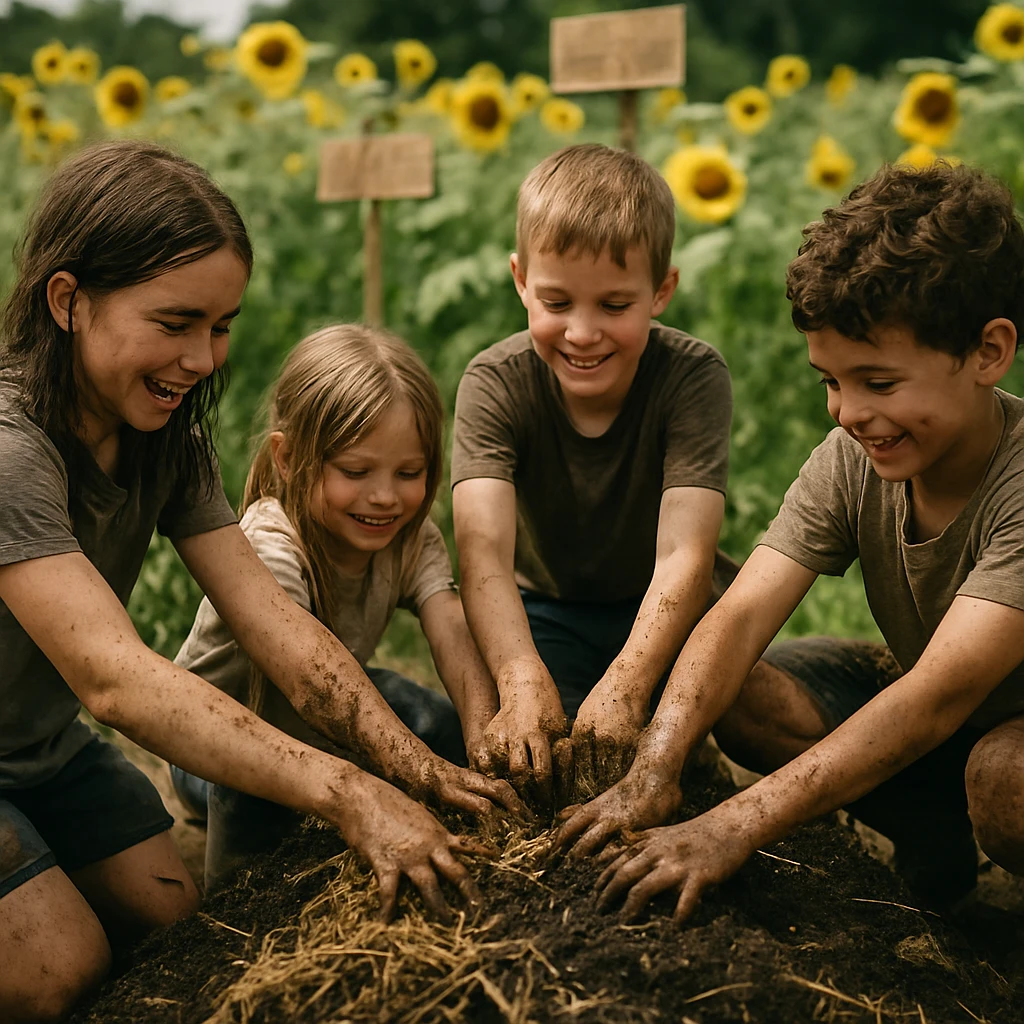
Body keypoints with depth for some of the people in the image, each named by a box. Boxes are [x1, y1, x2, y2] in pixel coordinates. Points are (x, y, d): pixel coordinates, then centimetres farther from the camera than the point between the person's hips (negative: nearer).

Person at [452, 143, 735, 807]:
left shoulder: (694, 376, -22)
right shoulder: (497, 384, -19)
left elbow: (684, 553, -32)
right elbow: (483, 547, -33)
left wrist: (625, 685, -50)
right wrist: (523, 679, -52)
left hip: (660, 613, 0)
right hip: (543, 611, 0)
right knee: (532, 745, -26)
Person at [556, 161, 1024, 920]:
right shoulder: (852, 459, -13)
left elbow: (942, 694, -39)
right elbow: (742, 614, -22)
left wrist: (736, 827, -45)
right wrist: (655, 770, -39)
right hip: (914, 694, 6)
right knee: (735, 694, -15)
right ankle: (933, 840, -4)